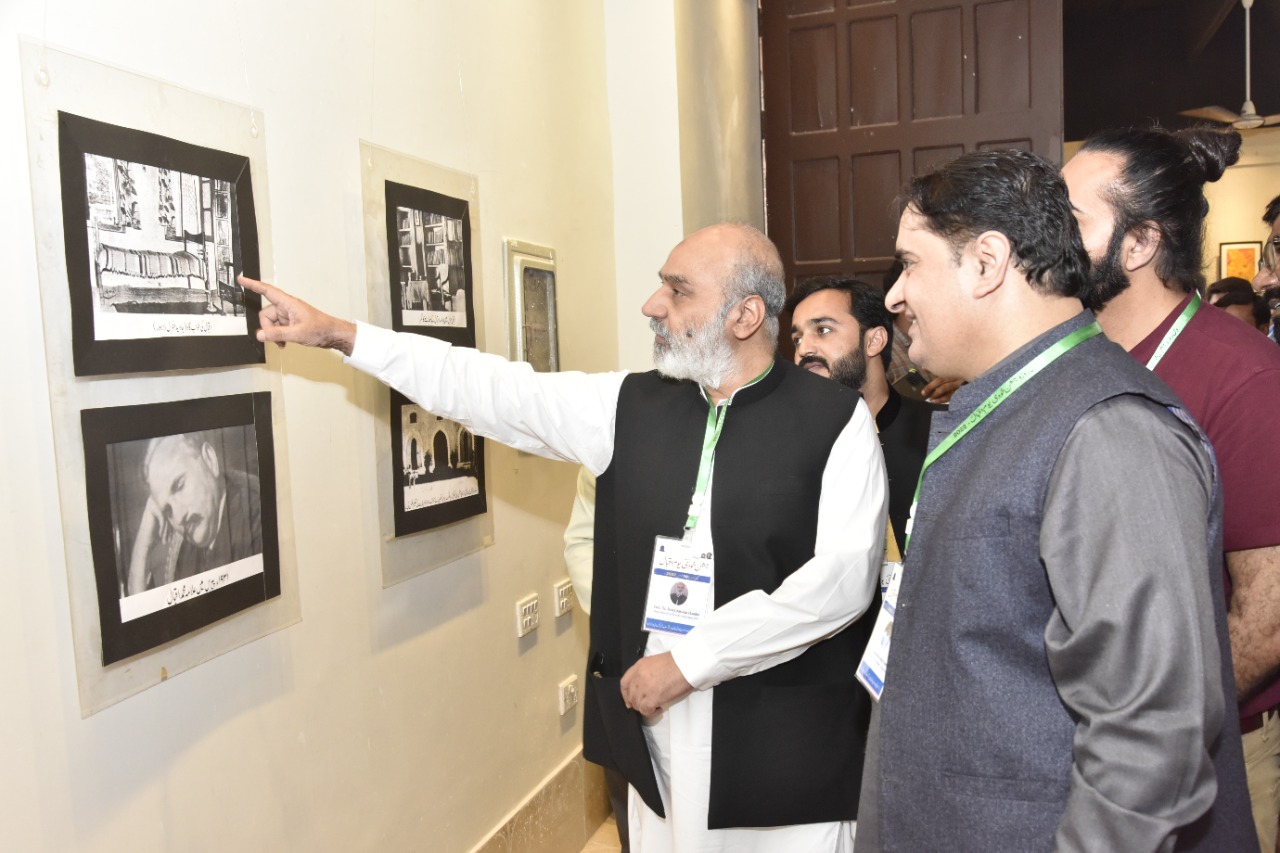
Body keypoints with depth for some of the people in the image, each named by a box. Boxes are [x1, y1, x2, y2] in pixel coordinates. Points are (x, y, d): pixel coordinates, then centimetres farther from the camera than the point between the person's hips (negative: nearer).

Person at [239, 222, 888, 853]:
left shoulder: (834, 420, -8)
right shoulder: (632, 405, 4)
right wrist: (341, 334, 7)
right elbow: (496, 391, 7)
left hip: (785, 745, -3)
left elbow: (845, 574, -16)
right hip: (655, 728, 4)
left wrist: (688, 660, -15)